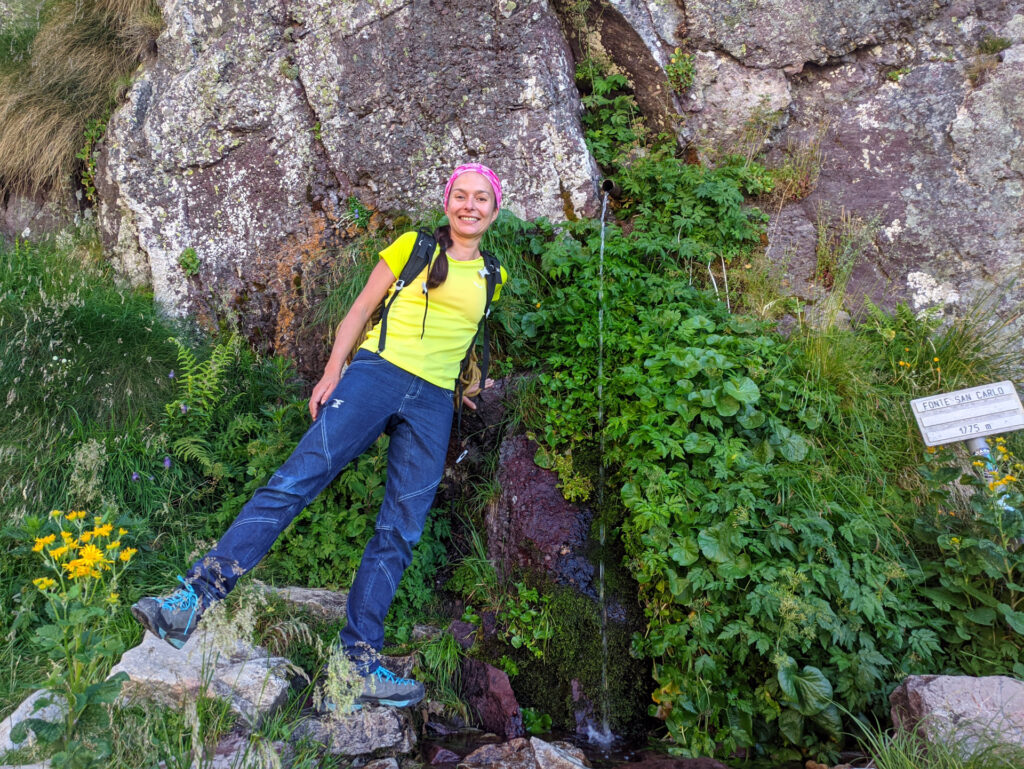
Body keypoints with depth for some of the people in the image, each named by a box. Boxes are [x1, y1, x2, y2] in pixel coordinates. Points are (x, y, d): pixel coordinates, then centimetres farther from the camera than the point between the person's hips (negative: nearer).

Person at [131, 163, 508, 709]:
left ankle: (359, 658, 2)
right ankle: (195, 595, -18)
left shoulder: (492, 276, 17)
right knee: (297, 478, -18)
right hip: (378, 372, -3)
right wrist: (332, 373, -4)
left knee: (400, 531, -3)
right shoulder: (414, 246, 8)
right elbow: (361, 309, 5)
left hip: (433, 404, 3)